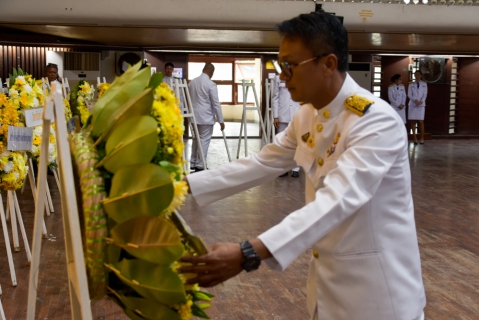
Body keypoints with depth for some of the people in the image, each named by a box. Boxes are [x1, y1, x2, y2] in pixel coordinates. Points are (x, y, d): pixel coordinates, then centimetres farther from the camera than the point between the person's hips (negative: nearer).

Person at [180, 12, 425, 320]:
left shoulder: (377, 121, -25)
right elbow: (259, 164, 7)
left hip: (376, 282, -7)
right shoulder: (307, 116, 1)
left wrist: (249, 254, -45)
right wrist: (186, 184, -1)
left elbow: (337, 200, -36)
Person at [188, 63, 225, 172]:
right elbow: (216, 103, -13)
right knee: (204, 141, -1)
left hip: (194, 117, 7)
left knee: (196, 140, 17)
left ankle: (193, 164, 22)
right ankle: (200, 166, 0)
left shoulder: (192, 82, 8)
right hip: (206, 118, -7)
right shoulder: (211, 84, -13)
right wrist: (221, 120, -9)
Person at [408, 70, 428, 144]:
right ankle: (414, 137, 3)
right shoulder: (411, 84, 7)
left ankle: (421, 138, -2)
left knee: (421, 121, -6)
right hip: (413, 104, 1)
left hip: (421, 104, -1)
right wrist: (415, 100, -14)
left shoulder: (424, 84, 7)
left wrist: (420, 101, -13)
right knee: (413, 121, -2)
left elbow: (425, 94, 3)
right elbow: (409, 94, 2)